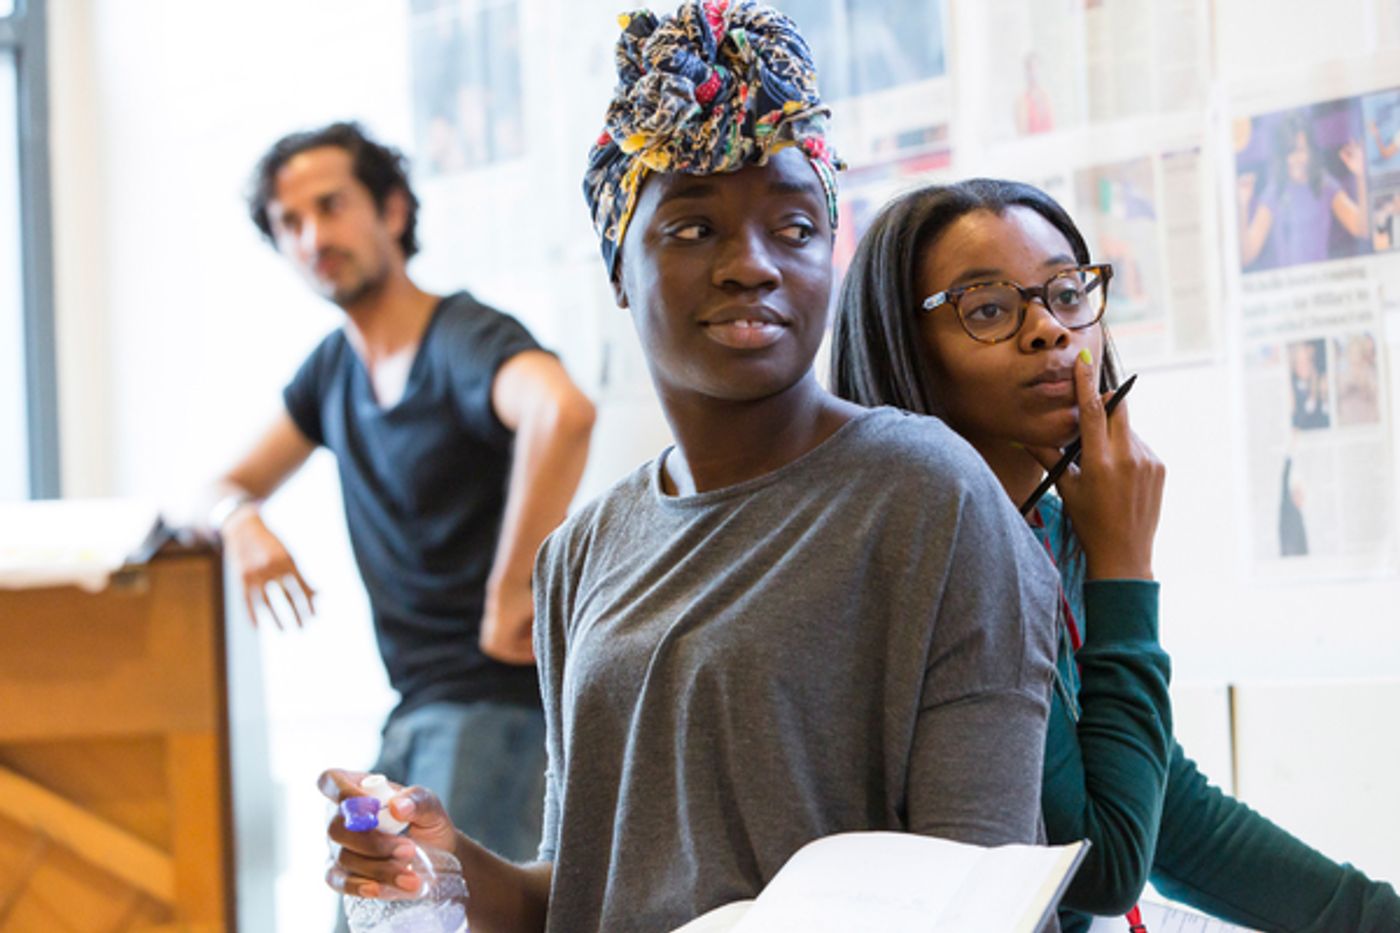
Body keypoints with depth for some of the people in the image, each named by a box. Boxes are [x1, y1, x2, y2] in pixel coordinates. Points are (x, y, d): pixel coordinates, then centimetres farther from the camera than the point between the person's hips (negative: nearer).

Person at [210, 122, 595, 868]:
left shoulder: (464, 343, -15)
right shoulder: (335, 369, 13)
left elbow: (561, 411, -37)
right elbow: (236, 481, 24)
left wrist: (512, 590, -31)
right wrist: (240, 519, -2)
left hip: (495, 702, -9)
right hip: (413, 714, 9)